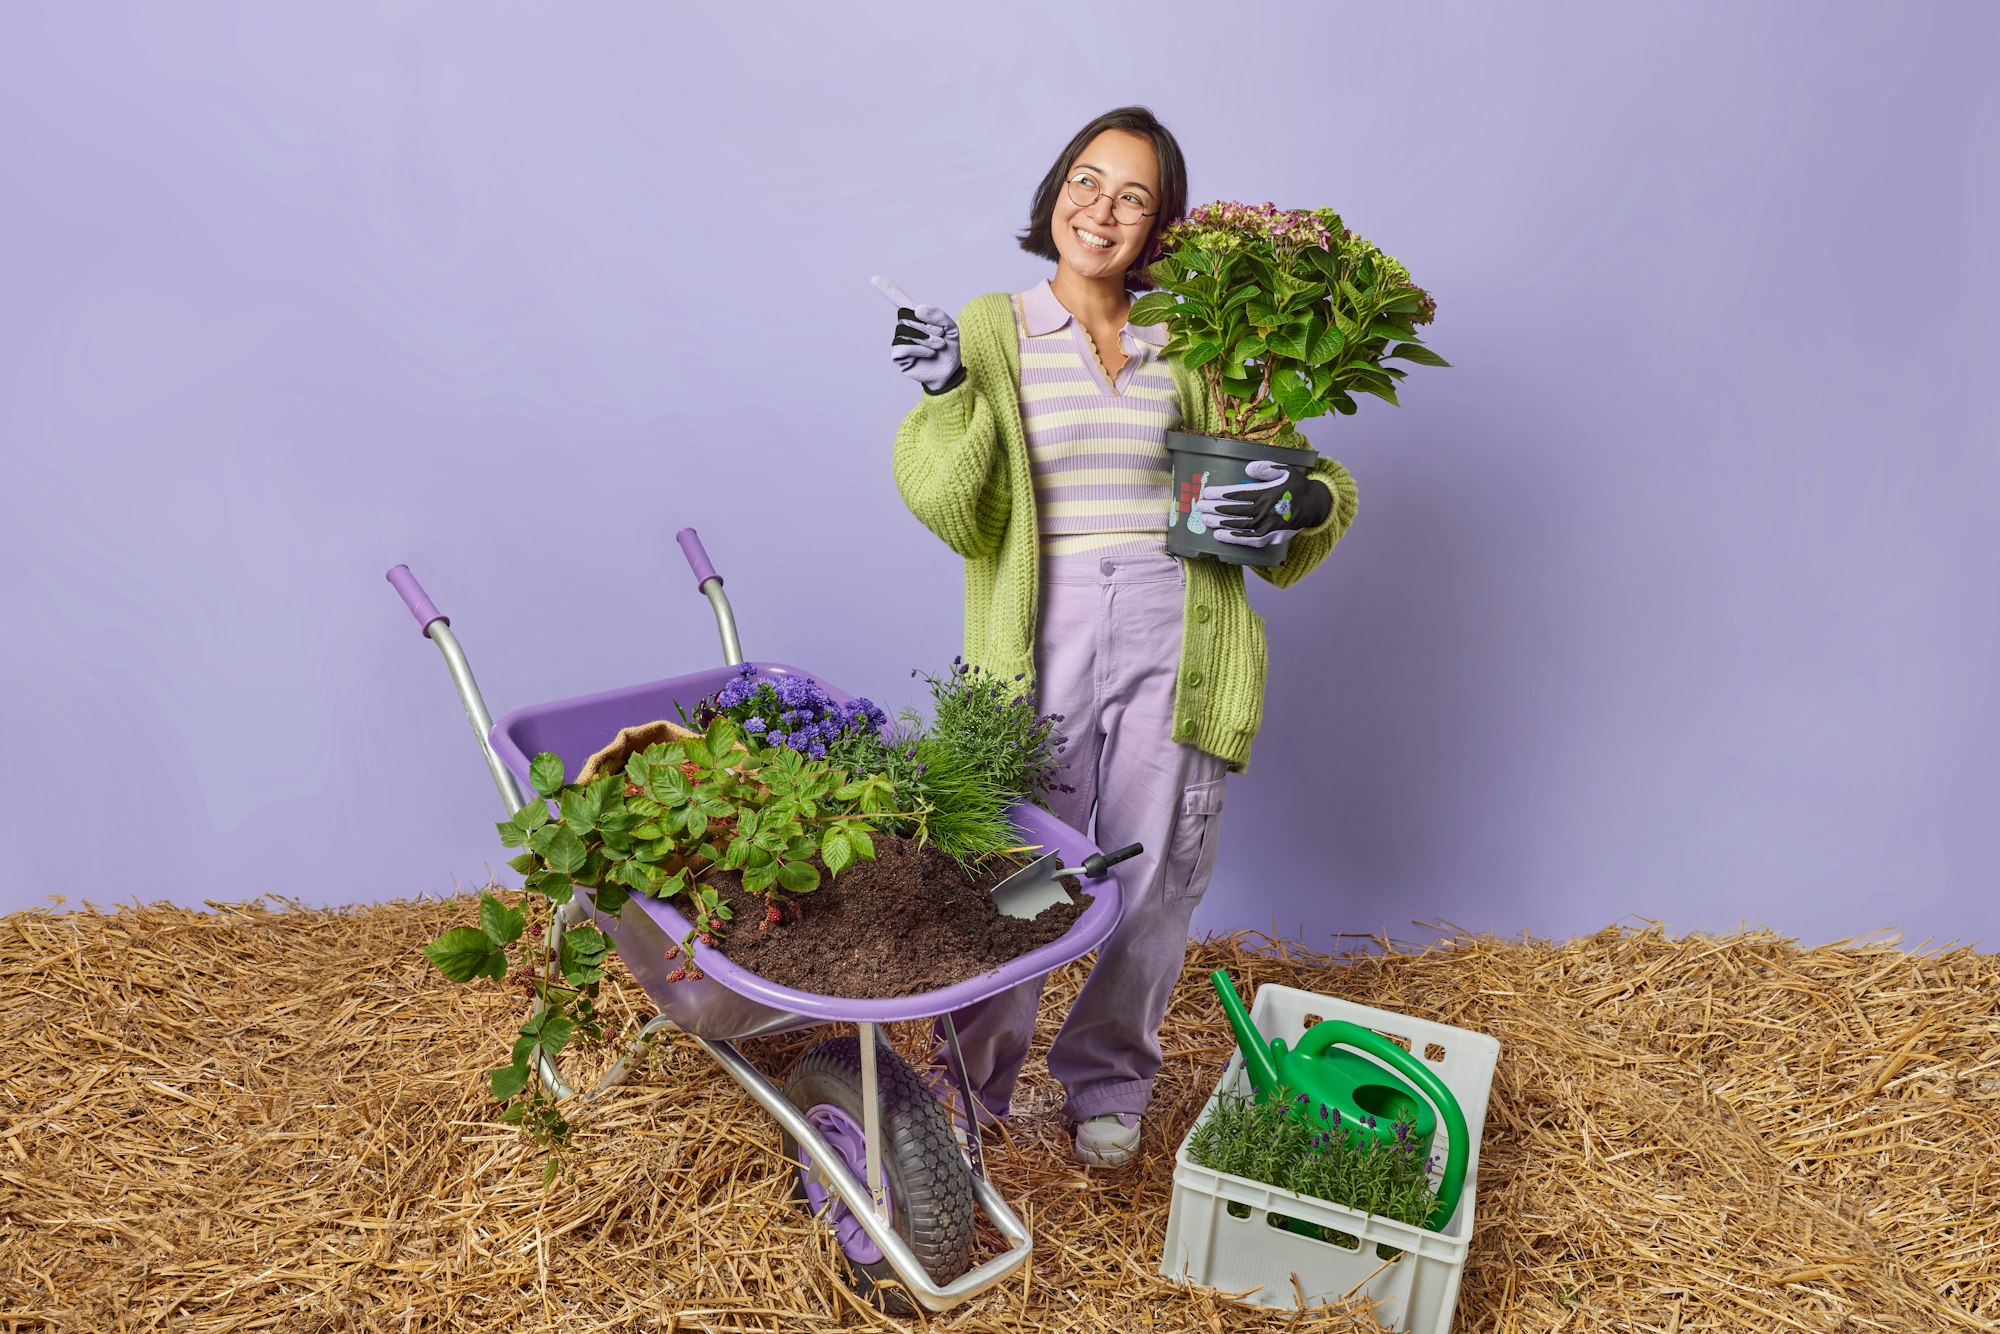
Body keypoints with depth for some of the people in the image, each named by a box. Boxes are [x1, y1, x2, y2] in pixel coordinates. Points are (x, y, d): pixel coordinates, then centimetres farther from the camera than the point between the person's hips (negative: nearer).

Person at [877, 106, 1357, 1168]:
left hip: (1174, 634, 2)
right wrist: (946, 394, -20)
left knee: (1156, 882, 10)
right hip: (1043, 634, -2)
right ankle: (976, 1079, 30)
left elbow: (1316, 476, 14)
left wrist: (1301, 503, -10)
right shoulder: (992, 329, 5)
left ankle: (1107, 1082, 36)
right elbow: (965, 516, -4)